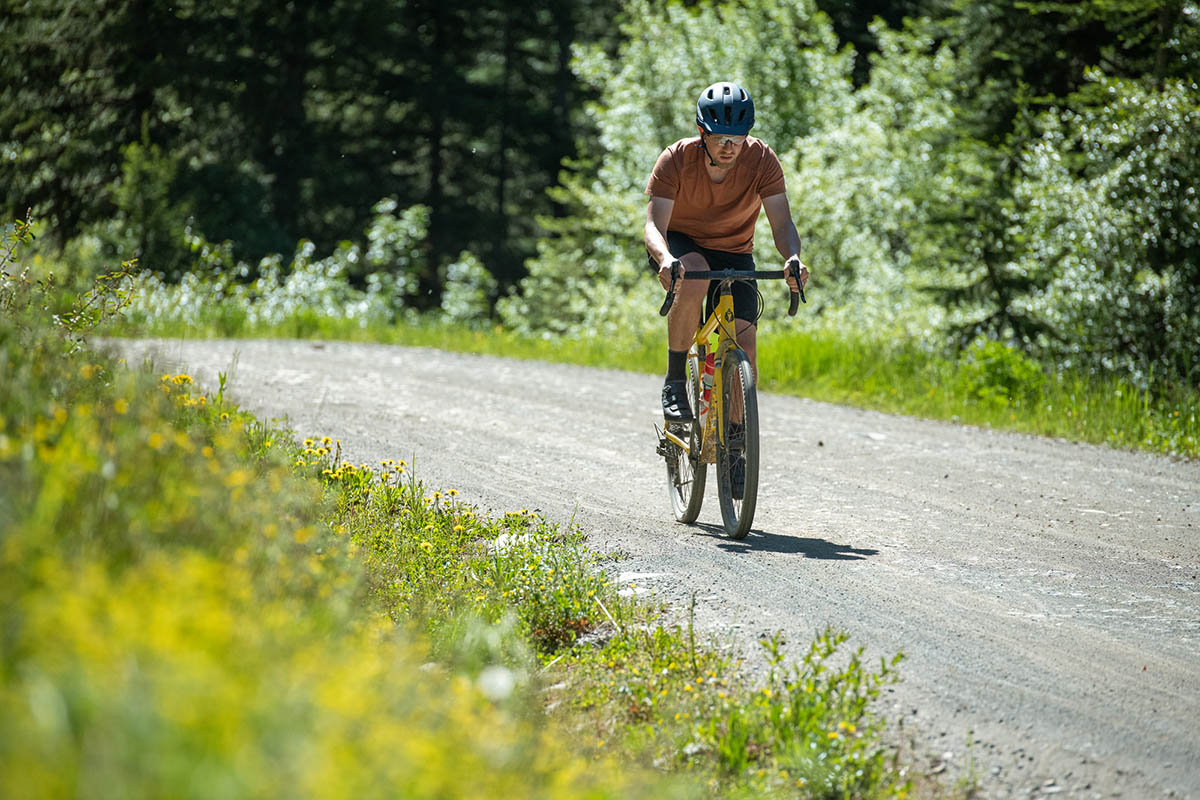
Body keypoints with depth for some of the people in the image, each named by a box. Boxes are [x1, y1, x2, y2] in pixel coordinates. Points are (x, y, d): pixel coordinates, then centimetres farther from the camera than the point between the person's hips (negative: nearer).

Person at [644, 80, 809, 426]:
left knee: (744, 345, -14)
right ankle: (675, 383, -24)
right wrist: (665, 259, -53)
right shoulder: (676, 159, -24)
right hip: (681, 246, -2)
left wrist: (793, 258, -47)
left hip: (734, 255, 2)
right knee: (695, 275, -38)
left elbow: (781, 223, -25)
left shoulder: (762, 160, -21)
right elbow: (655, 225, -31)